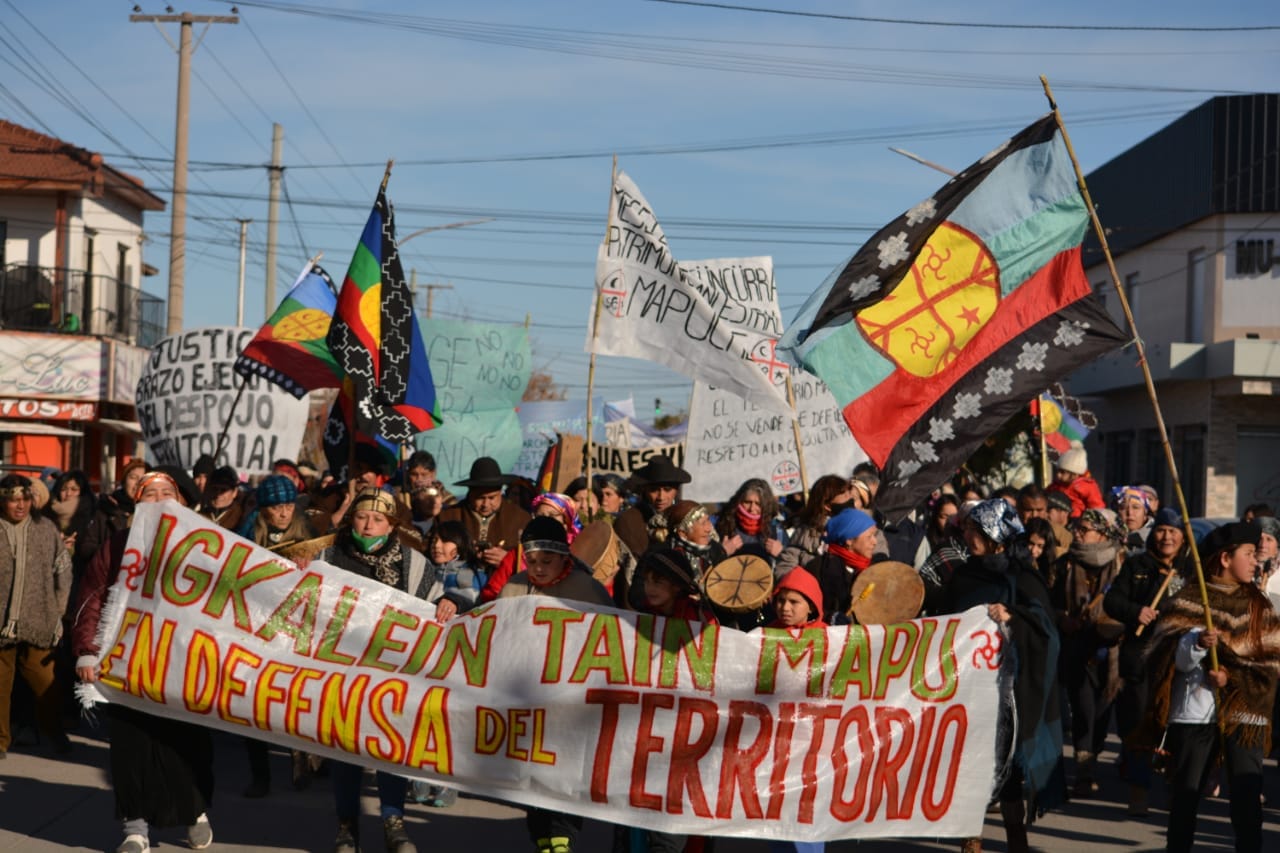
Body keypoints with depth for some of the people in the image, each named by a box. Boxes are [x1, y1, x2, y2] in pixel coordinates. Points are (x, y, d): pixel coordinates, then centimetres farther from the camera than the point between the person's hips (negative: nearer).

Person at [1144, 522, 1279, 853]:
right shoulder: (1189, 599, 3)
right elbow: (1170, 654, -7)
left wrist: (1234, 678, -10)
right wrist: (1197, 642, -26)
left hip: (1244, 712, 2)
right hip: (1194, 711, -1)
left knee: (1247, 796, -3)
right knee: (1185, 792, 5)